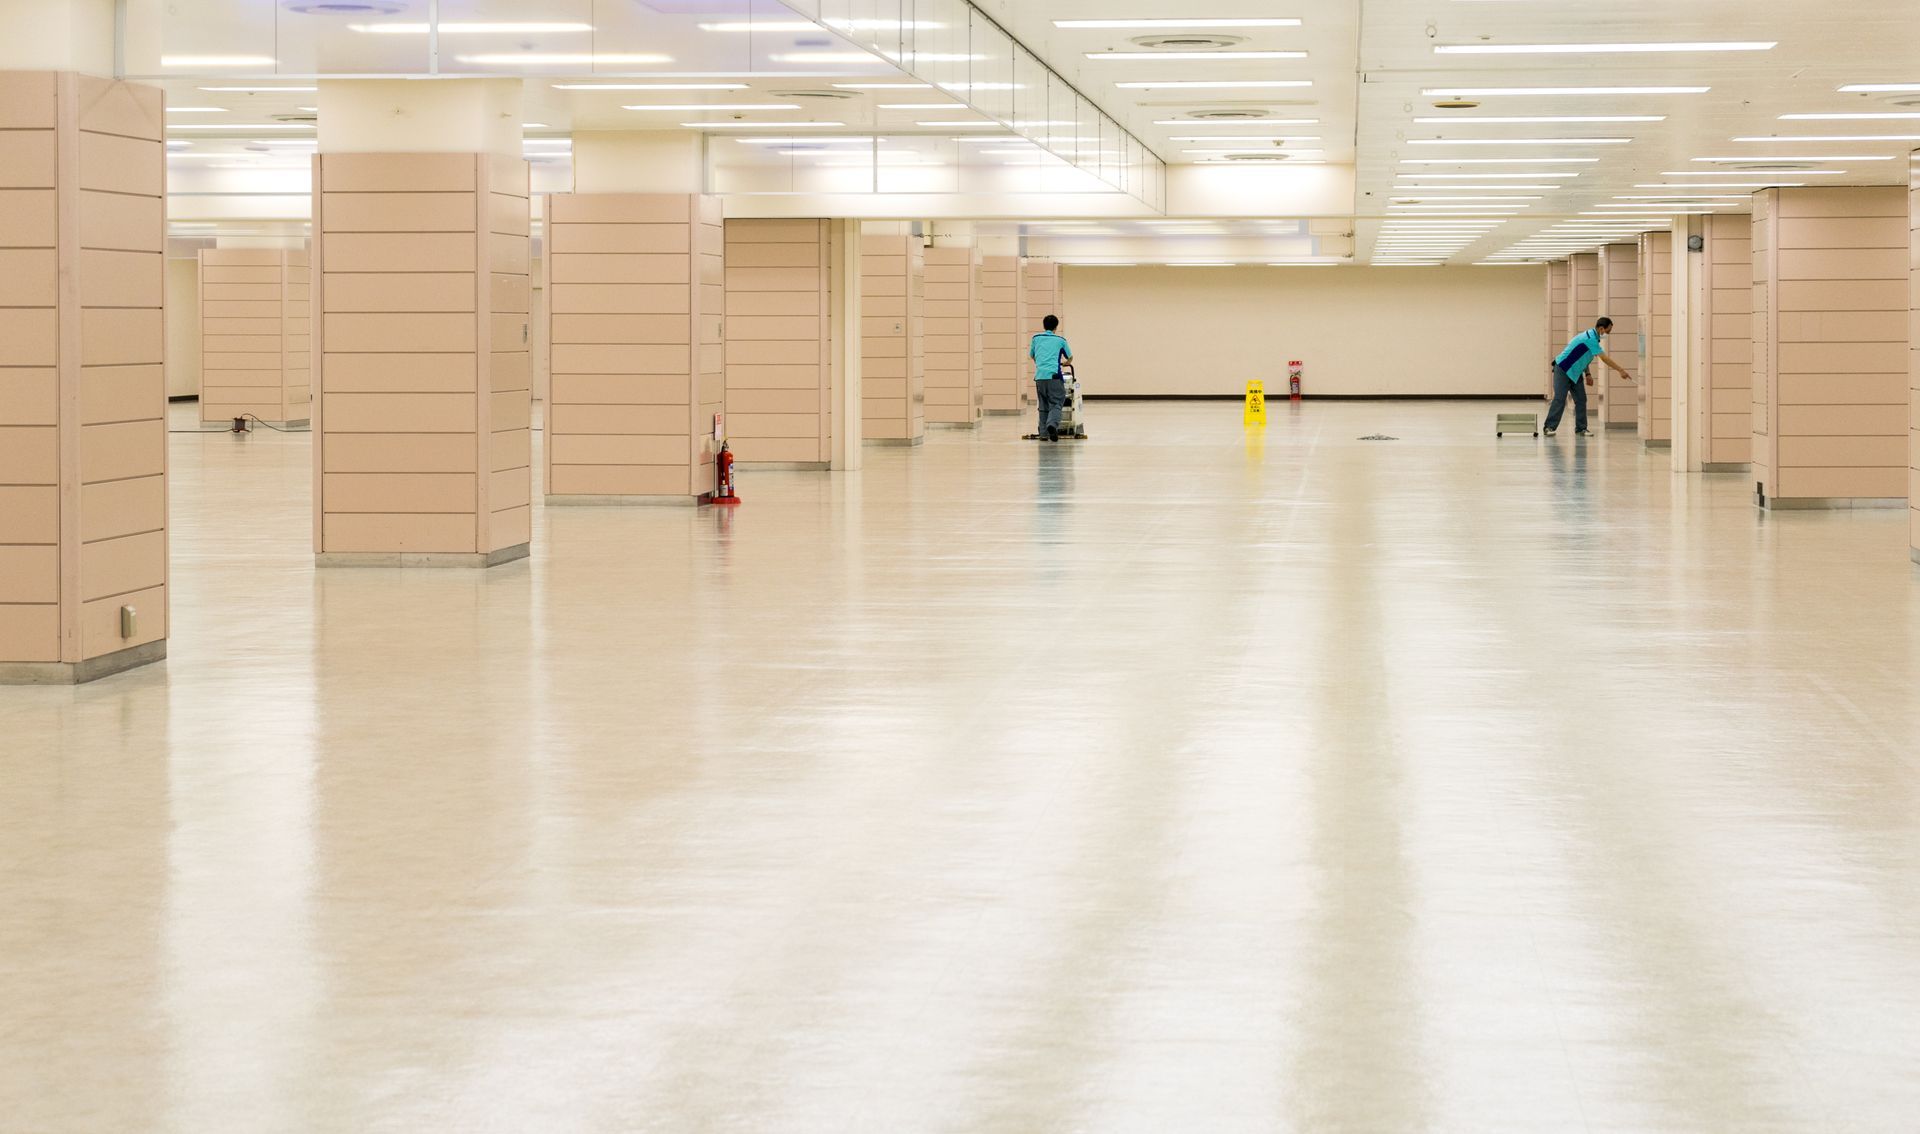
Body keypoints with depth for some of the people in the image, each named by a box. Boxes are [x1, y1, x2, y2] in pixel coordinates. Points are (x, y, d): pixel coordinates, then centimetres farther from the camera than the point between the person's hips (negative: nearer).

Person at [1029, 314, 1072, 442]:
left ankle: (1044, 432, 6)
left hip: (1039, 376, 3)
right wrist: (1066, 363, 49)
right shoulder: (1060, 340, 12)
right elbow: (1070, 358, 26)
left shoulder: (1036, 338, 17)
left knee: (1043, 405, 11)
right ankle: (1052, 424, -28)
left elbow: (1032, 356, 30)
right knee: (1056, 404, -3)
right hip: (1054, 375, -3)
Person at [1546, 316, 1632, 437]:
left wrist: (1588, 374, 5)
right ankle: (1549, 427, -10)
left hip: (1575, 372, 9)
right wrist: (1621, 370, -23)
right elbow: (1605, 358, -26)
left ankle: (1581, 428, 3)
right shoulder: (1590, 339, -25)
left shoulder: (1592, 336, 6)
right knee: (1559, 399, -13)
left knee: (1581, 399, 2)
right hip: (1562, 370, -9)